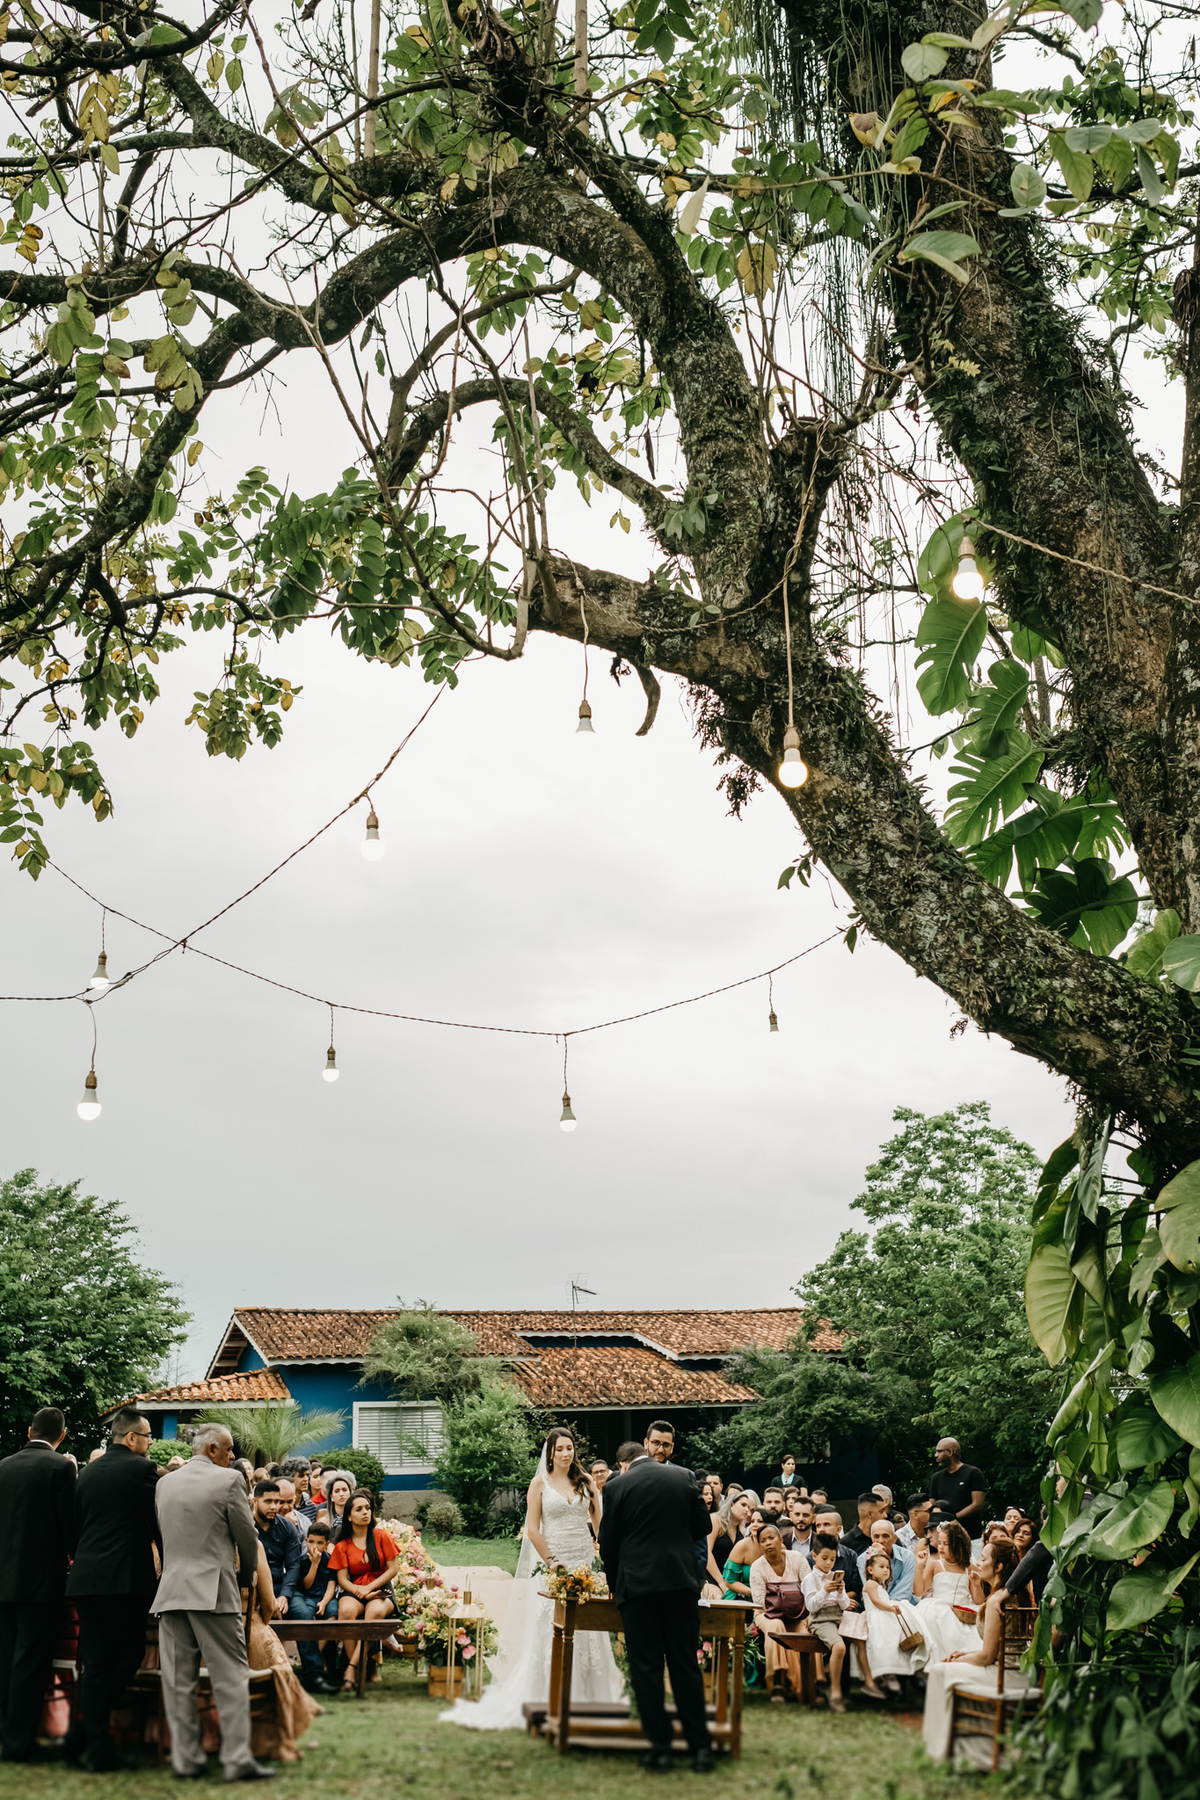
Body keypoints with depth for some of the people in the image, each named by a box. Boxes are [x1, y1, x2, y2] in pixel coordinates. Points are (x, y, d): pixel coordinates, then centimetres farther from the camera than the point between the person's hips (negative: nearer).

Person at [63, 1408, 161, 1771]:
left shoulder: (88, 1473, 13)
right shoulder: (141, 1468, -5)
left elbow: (76, 1526, 17)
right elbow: (157, 1523, -2)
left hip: (86, 1577, 6)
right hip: (127, 1578, -6)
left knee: (94, 1664, 8)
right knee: (128, 1656, 5)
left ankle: (98, 1751, 7)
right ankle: (84, 1734, -2)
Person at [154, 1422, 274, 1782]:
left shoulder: (164, 1484, 11)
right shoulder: (229, 1480, -5)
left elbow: (163, 1535, 18)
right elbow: (247, 1536, 0)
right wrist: (246, 1576, 18)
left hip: (171, 1590, 5)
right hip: (213, 1590, -5)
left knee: (179, 1680, 7)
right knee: (231, 1676, -1)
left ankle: (186, 1759, 9)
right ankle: (237, 1759, -4)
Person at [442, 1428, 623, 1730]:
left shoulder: (586, 1482, 9)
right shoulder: (540, 1483, 1)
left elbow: (600, 1520, 8)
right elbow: (532, 1530, -2)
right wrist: (551, 1561, -8)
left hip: (585, 1565, 3)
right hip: (552, 1565, -3)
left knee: (587, 1633, 4)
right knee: (549, 1634, -2)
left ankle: (588, 1698, 12)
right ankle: (548, 1701, 6)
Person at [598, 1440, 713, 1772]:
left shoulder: (617, 1486, -2)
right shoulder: (683, 1477, 4)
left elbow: (608, 1543, 2)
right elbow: (701, 1526, 9)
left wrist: (615, 1586, 16)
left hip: (637, 1584, -3)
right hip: (682, 1581, 3)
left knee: (646, 1668, 4)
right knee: (685, 1664, 9)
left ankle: (660, 1750, 5)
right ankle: (700, 1748, 10)